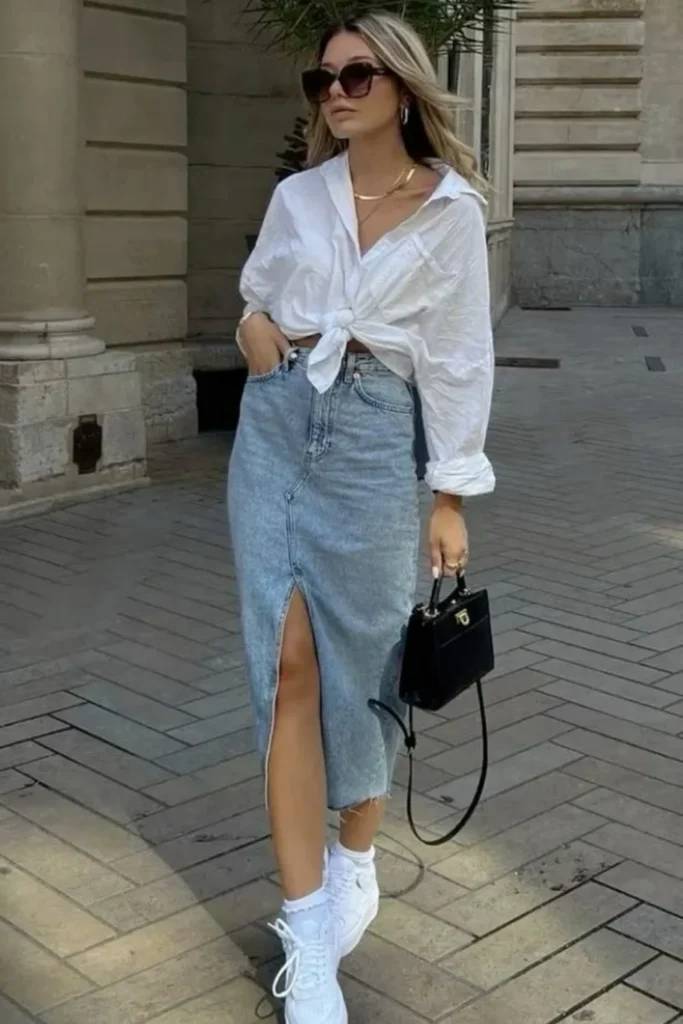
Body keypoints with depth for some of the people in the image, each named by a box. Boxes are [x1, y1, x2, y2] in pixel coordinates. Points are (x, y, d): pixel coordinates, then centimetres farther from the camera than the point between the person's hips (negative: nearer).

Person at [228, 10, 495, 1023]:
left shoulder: (449, 208, 0)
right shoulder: (296, 197, 9)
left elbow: (459, 357, -1)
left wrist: (452, 498, -3)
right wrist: (253, 325, 0)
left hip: (371, 434, -2)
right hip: (275, 424, 3)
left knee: (362, 664, 6)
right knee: (288, 662, -5)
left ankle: (356, 863, 32)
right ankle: (307, 934, 1)